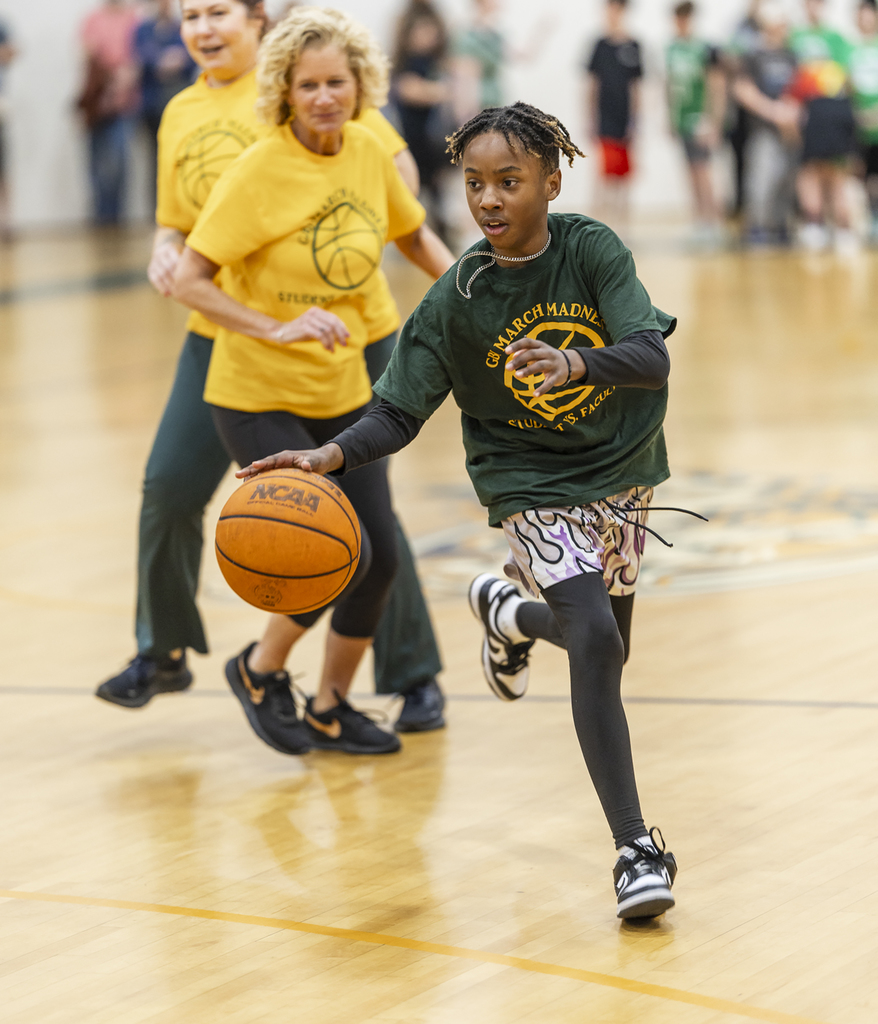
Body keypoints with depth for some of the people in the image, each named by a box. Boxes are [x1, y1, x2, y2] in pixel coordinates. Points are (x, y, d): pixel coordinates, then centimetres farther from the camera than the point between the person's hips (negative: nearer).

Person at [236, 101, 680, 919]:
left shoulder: (591, 249, -16)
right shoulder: (455, 302, -15)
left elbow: (653, 357, -27)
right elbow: (398, 413, -11)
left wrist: (575, 364, -48)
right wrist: (332, 456, -32)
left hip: (622, 472, 3)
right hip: (533, 487, -3)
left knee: (601, 642, 21)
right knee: (596, 641, -23)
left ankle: (506, 614, 57)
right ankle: (635, 849, -20)